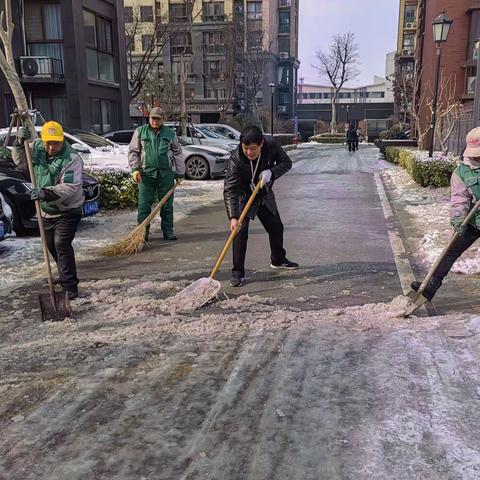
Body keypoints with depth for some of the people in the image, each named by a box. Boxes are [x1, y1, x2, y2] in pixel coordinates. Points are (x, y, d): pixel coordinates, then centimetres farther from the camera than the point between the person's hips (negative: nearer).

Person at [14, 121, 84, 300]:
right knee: (51, 245, 17)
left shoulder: (72, 159, -23)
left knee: (61, 244, -17)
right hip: (46, 211, 8)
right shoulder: (37, 148, -1)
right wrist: (20, 143, -7)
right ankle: (66, 275, 38)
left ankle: (70, 285, -11)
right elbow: (21, 162, 11)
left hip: (67, 211, -7)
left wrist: (47, 193, -44)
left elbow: (70, 187, -31)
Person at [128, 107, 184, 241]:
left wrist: (180, 174, 9)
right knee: (144, 204, -1)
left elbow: (177, 154, 12)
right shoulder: (140, 132, 8)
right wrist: (135, 169, -5)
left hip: (166, 173, 1)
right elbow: (133, 152, 7)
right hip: (146, 173, -1)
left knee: (167, 204, 5)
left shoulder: (170, 134, 10)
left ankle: (168, 231, 15)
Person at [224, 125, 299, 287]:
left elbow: (287, 163, -9)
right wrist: (233, 217, -47)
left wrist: (271, 172, -31)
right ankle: (237, 272, -10)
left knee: (276, 227, 17)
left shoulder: (272, 148, -25)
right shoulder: (236, 159, -33)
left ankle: (278, 260, 43)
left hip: (265, 195, 4)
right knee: (240, 230, -20)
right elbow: (229, 190, -37)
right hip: (243, 197, -4)